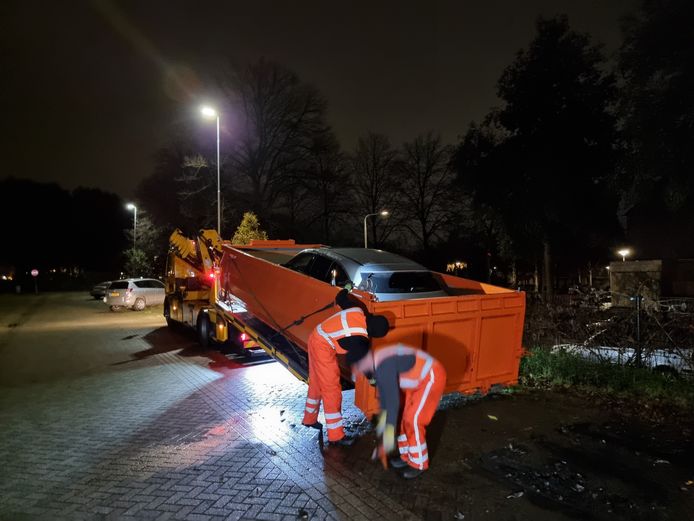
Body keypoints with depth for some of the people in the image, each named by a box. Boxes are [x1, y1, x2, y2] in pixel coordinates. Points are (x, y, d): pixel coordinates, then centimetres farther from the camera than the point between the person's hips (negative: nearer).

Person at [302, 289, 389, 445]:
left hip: (316, 337, 9)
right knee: (331, 389, -2)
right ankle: (336, 435, 5)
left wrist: (341, 296, 34)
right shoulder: (359, 340, -23)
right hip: (324, 347, -9)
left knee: (316, 383, 22)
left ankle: (309, 419, 39)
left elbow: (342, 300, 10)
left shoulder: (359, 311, -7)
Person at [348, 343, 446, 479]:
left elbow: (393, 398, -30)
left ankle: (419, 463, 9)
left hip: (432, 378, -10)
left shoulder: (383, 367, -30)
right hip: (419, 378, 10)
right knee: (406, 417, 13)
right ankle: (407, 456, 27)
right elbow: (384, 390, 14)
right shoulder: (376, 363, 0)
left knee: (413, 420, -7)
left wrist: (390, 430, -26)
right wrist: (383, 415, 18)